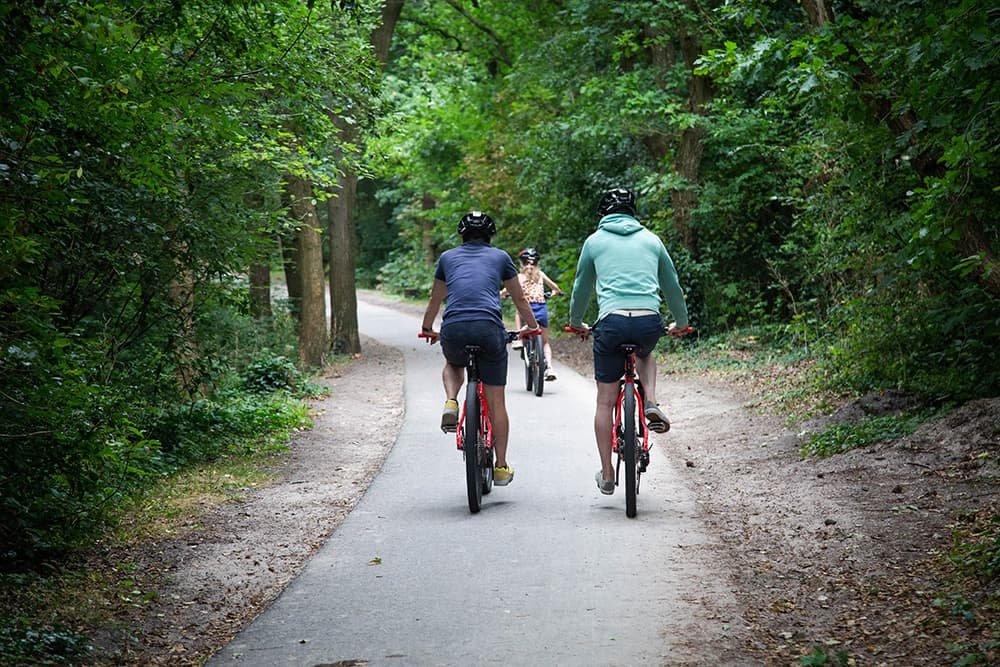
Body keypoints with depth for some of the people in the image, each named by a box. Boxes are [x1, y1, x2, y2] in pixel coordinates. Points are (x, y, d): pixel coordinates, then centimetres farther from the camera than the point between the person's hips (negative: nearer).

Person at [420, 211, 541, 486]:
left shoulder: (448, 257, 23)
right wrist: (531, 326, 48)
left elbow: (435, 300, 36)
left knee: (453, 366, 36)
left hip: (453, 329, 1)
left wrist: (427, 329, 54)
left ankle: (450, 405, 6)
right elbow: (520, 299, 30)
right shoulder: (500, 257, 20)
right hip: (490, 329, -1)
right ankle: (501, 468, 13)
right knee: (496, 400, 10)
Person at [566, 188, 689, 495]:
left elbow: (581, 288, 26)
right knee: (644, 354, 37)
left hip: (611, 321, -2)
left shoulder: (595, 241, 16)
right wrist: (681, 322, 44)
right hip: (650, 321, 2)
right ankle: (652, 404, 10)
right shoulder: (651, 239, 19)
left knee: (605, 401, 9)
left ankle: (607, 474, 11)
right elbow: (672, 286, 28)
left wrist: (576, 322, 45)